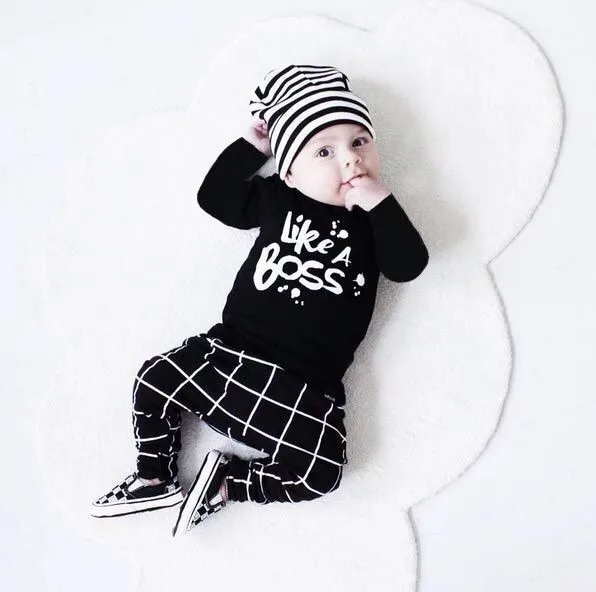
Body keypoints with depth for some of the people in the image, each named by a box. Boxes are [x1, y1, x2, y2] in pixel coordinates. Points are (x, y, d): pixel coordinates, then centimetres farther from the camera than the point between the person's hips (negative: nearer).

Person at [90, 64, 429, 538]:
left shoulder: (373, 218, 2)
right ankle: (155, 480, 19)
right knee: (155, 381, -1)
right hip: (230, 351, 2)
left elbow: (409, 265, -12)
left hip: (306, 385, -2)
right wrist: (252, 144, 8)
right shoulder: (276, 199, 7)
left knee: (321, 473, -14)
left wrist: (380, 201, -19)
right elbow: (213, 197, 14)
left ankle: (227, 482, 5)